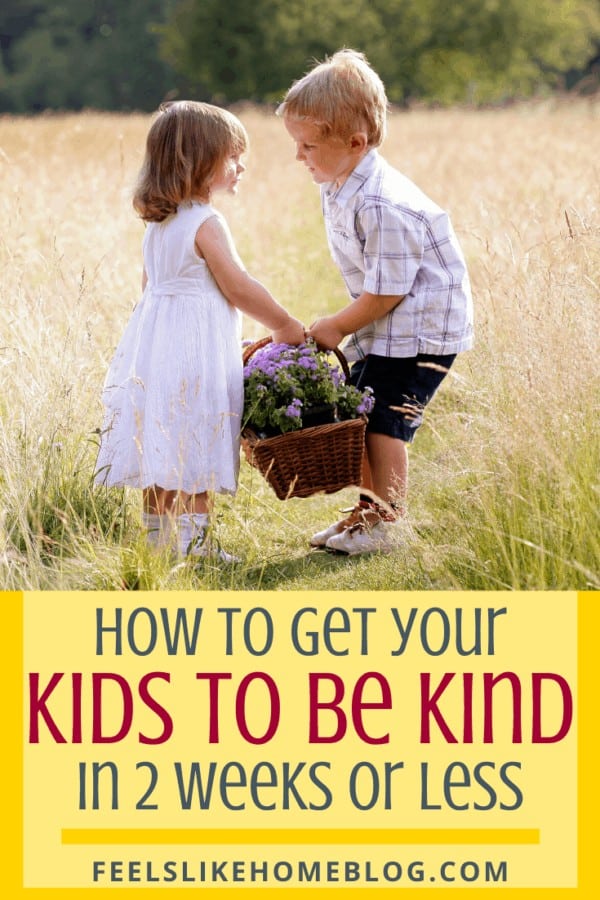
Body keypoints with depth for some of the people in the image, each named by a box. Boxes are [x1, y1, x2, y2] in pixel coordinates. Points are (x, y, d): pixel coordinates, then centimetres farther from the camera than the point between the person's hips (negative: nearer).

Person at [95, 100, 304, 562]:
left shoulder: (157, 224, 11)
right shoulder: (206, 223, -15)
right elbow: (238, 287, -15)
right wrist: (285, 326, -3)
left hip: (155, 346, 9)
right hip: (197, 354, -9)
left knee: (160, 447, 11)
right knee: (199, 454, -5)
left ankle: (158, 537, 16)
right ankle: (194, 541, -5)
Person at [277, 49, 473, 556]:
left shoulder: (382, 206, -28)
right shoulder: (338, 189, 3)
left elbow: (387, 291, -23)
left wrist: (338, 327, -11)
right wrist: (343, 327, 13)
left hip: (422, 325, -9)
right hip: (384, 328, 9)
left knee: (383, 420, -7)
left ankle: (387, 525, 4)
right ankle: (371, 509, 24)